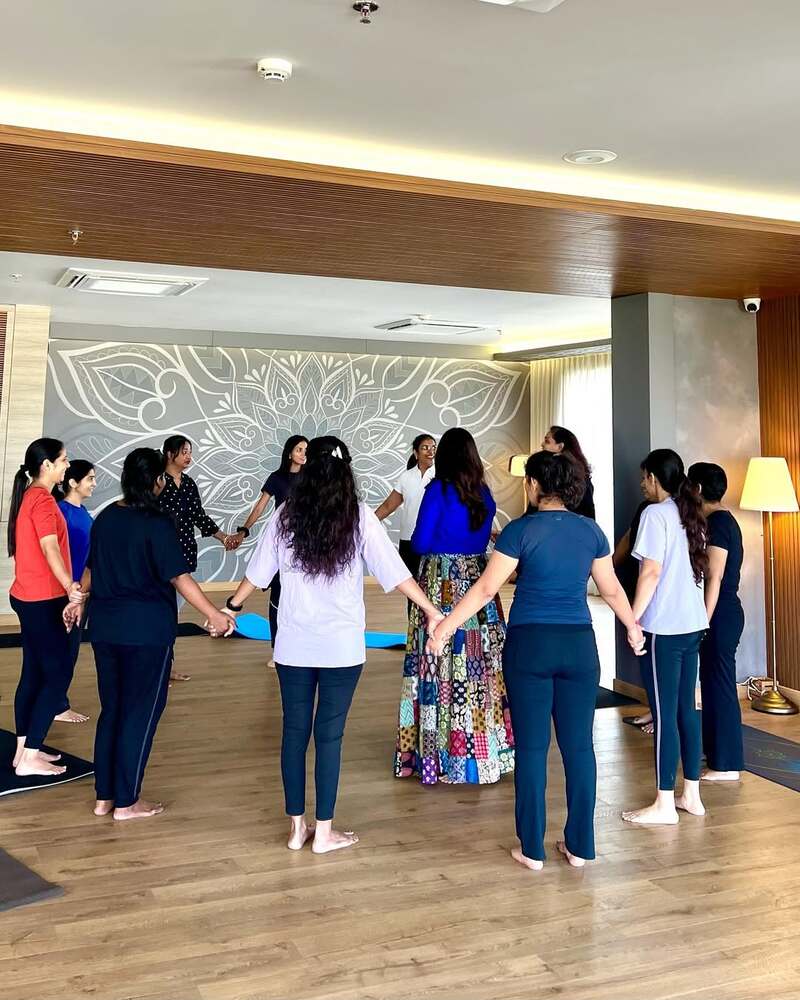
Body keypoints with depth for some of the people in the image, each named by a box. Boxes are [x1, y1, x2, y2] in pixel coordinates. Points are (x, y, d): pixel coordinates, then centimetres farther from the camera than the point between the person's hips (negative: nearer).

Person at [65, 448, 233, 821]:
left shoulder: (105, 517, 6)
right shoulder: (157, 524, -15)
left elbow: (91, 567, 18)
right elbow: (179, 577, -18)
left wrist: (78, 601, 34)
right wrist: (214, 614, -14)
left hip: (105, 627, 7)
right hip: (147, 631, -7)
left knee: (111, 710, 16)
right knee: (140, 713, 4)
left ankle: (103, 796, 23)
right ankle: (126, 802, 12)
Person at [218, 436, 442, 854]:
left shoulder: (286, 516, 1)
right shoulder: (359, 517, -6)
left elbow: (257, 572, 9)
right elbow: (395, 573, -8)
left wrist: (231, 607, 24)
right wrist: (432, 611, -1)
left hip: (293, 644, 2)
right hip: (342, 645, -2)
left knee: (294, 731, 11)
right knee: (329, 735, 4)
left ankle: (297, 827, 19)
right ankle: (323, 832, 13)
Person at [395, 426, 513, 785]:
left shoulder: (438, 490, -9)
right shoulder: (484, 494, 6)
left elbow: (420, 544, -8)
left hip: (441, 585, -5)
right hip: (478, 580, 5)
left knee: (440, 662, 1)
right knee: (479, 661, 10)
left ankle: (437, 754, 8)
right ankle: (484, 747, 19)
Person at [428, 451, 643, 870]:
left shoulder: (521, 530, -8)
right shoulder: (590, 530, 4)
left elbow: (485, 588, -11)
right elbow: (611, 589, 12)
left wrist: (445, 626, -4)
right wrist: (633, 627, 29)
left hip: (529, 645, -3)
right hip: (579, 645, 3)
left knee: (531, 747, 5)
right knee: (579, 745, 9)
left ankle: (532, 849, 12)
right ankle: (580, 846, 18)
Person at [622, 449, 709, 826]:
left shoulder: (655, 514, -11)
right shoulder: (690, 515, 13)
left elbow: (651, 572, -16)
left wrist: (632, 620, -12)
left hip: (664, 628, -8)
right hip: (692, 624, 8)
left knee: (664, 714, -3)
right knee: (686, 710, 14)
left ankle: (664, 804, 4)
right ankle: (691, 795, 21)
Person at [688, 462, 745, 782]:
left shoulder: (716, 523, -16)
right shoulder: (724, 520, 14)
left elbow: (715, 578, -19)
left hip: (720, 614, -10)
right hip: (725, 612, 10)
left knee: (720, 685, -4)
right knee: (714, 683, 15)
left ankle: (726, 764, 3)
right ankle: (718, 755, 24)